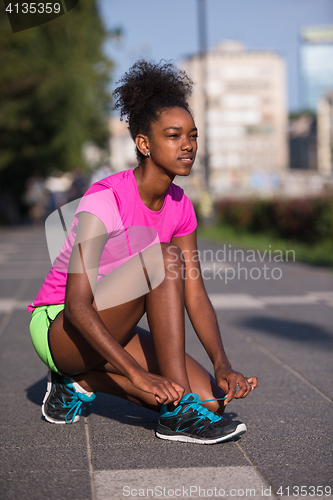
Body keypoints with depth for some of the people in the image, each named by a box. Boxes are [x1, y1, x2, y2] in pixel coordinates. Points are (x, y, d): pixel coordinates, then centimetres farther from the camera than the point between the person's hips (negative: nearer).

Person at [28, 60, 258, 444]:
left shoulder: (180, 206, -1)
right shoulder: (105, 200, -23)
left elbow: (195, 297, -3)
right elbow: (77, 306, -29)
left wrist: (222, 365, -19)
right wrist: (138, 374, -38)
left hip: (111, 330, 7)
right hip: (58, 327, -7)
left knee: (211, 397, -13)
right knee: (165, 258, -29)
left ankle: (82, 380, 4)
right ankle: (178, 414, -26)